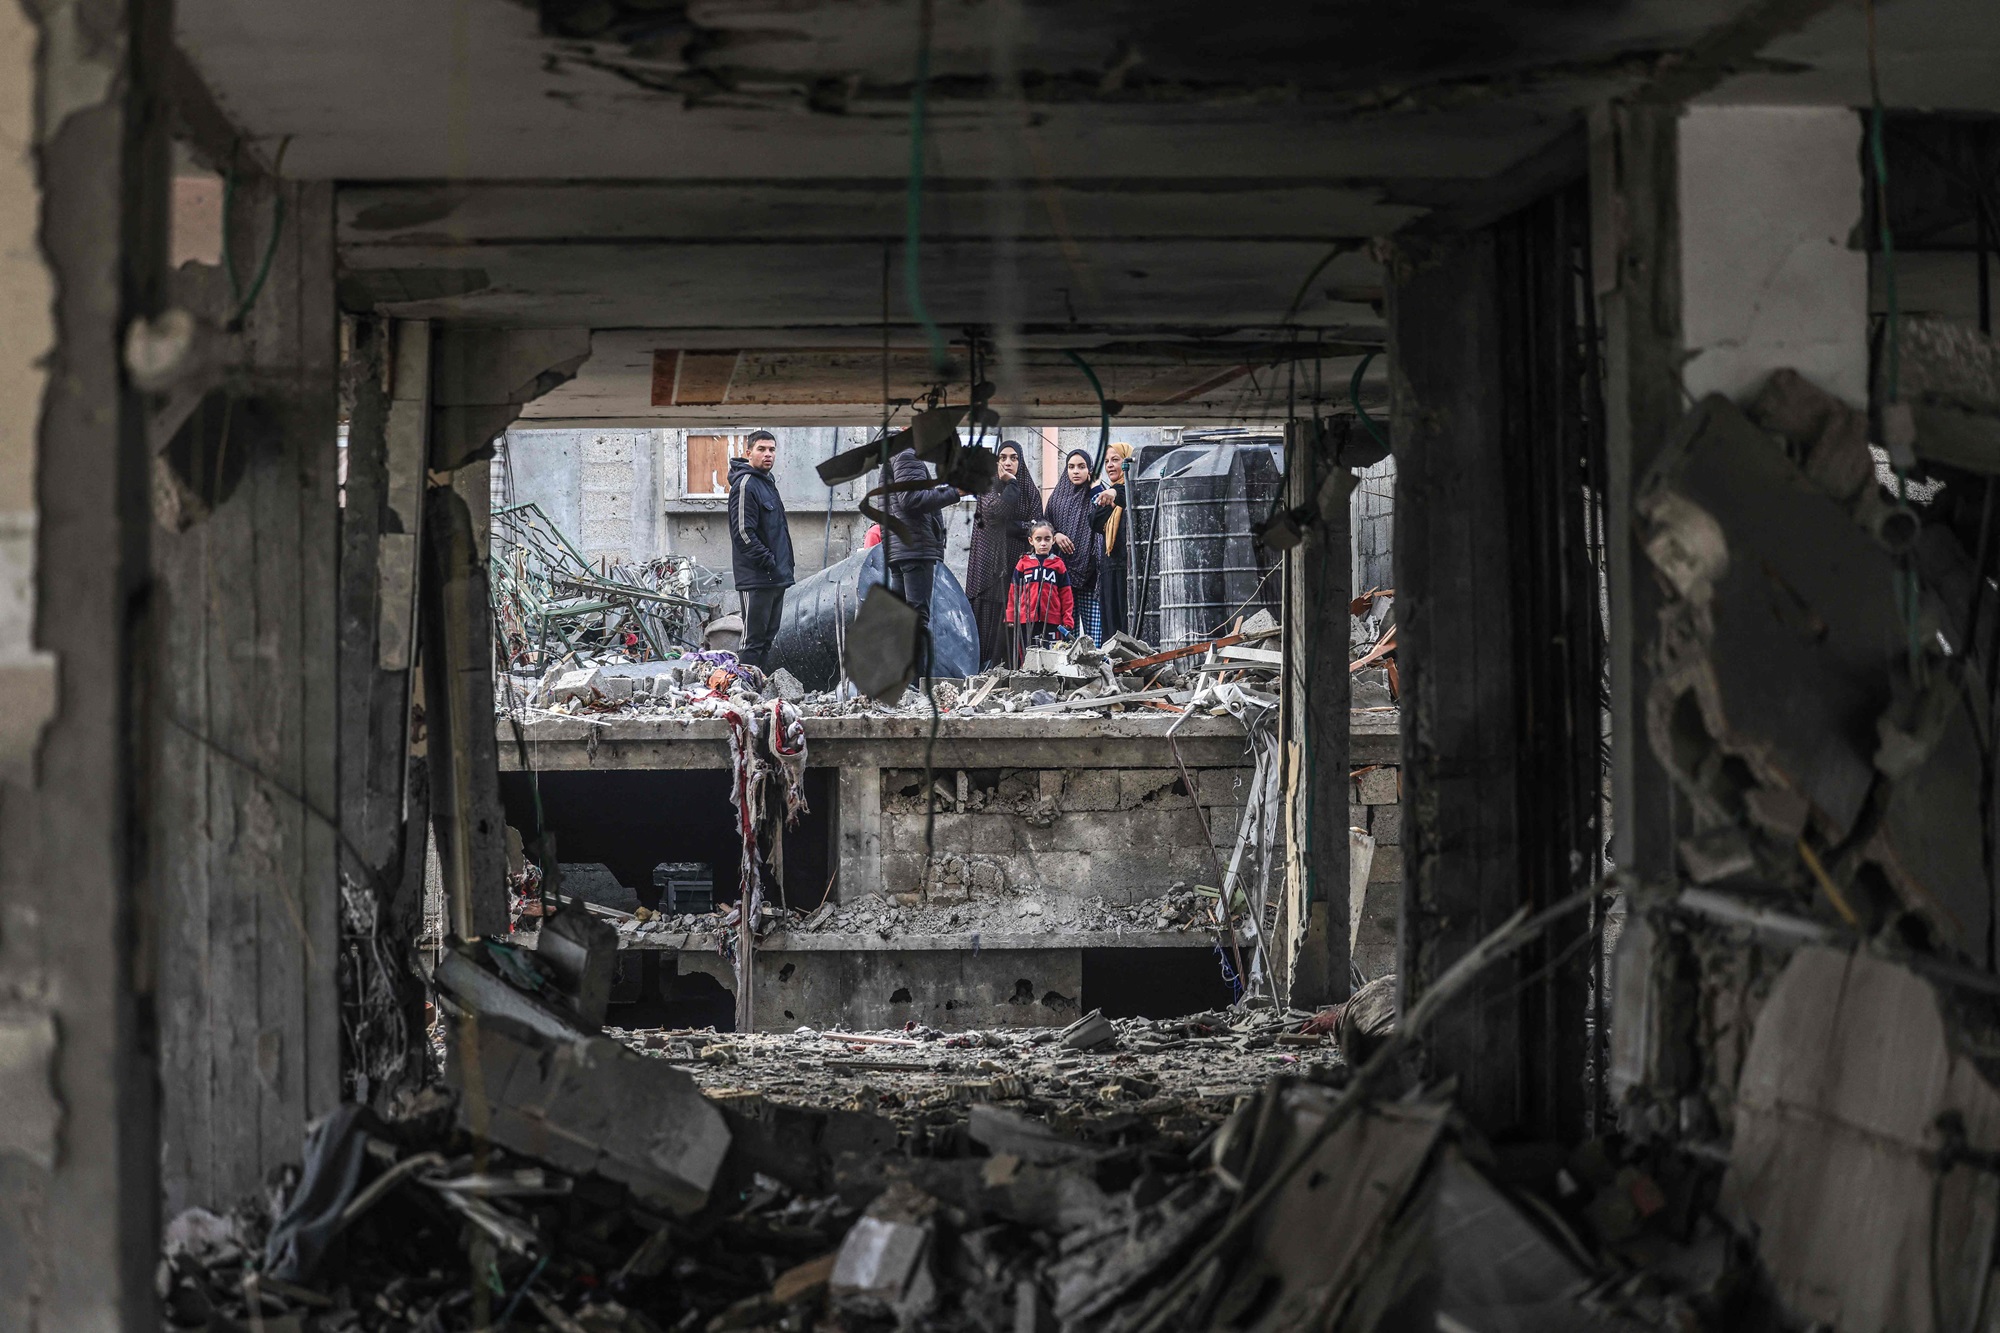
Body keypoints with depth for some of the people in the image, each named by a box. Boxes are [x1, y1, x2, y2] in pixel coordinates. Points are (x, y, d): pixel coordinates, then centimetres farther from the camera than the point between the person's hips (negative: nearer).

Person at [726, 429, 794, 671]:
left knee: (768, 638, 12)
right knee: (753, 640, -10)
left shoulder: (767, 483, 19)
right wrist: (769, 563, -19)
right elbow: (744, 533, -20)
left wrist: (785, 564, 16)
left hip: (776, 577, 10)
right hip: (756, 579, -10)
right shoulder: (745, 484, -12)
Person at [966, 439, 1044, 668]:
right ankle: (983, 665, -10)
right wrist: (1011, 485, -8)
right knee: (988, 613, -9)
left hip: (1017, 562, 1)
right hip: (989, 563, -1)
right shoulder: (988, 488, 9)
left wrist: (1010, 526, -7)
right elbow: (993, 512, -11)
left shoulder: (1030, 492, 13)